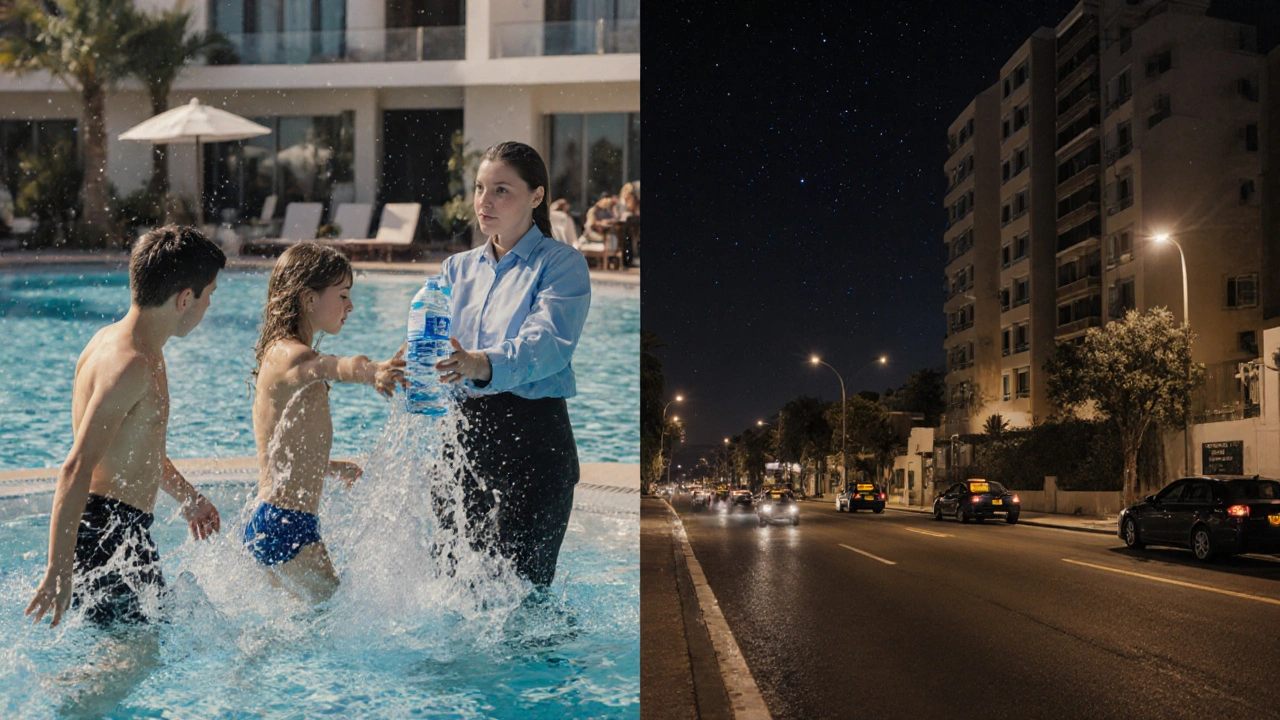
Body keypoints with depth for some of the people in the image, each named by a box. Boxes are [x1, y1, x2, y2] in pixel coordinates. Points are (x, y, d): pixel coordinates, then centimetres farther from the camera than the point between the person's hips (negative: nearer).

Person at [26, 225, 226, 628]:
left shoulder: (111, 340, 11)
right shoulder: (131, 365, -21)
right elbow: (76, 470, -27)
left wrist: (186, 496, 38)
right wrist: (59, 572, -29)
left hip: (124, 532, 10)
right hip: (107, 535, -10)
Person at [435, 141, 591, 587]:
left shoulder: (561, 264, -3)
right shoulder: (458, 268, 16)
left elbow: (547, 344, -20)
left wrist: (485, 365, -39)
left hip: (533, 436, -5)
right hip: (464, 429, 6)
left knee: (523, 587, -6)